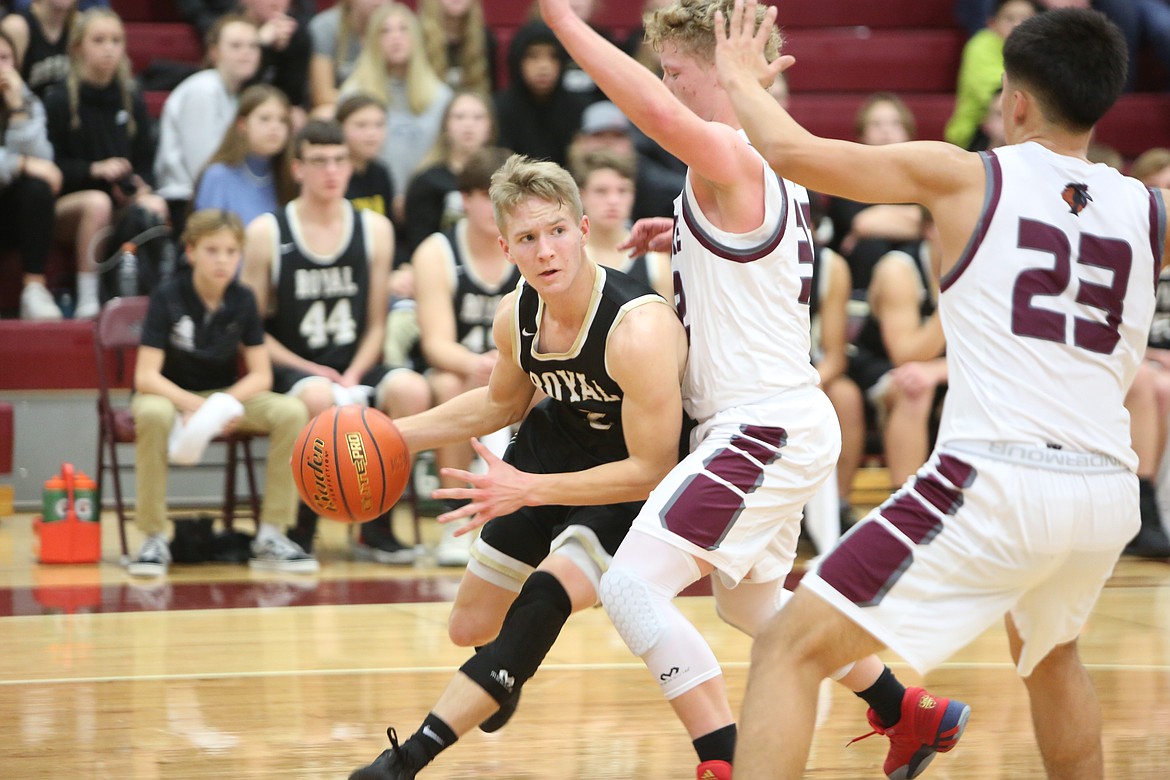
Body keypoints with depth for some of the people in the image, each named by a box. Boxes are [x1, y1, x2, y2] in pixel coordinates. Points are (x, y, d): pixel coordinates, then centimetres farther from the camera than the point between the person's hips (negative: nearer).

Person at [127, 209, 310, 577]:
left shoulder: (243, 300, -3)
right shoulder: (167, 297, -13)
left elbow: (261, 375, -4)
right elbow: (146, 376, -19)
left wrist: (227, 402, -24)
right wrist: (193, 405, -34)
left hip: (225, 396, 3)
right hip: (171, 395, -3)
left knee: (292, 411, -24)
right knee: (153, 415, -41)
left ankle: (270, 537, -17)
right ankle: (154, 540, -27)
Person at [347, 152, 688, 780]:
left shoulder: (639, 330, -36)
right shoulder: (516, 316, -15)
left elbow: (651, 470, -30)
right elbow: (503, 403, 9)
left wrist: (529, 490, -33)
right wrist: (399, 436, -1)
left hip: (635, 479, -7)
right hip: (557, 443, 7)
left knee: (549, 594, -29)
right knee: (471, 627, 14)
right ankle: (506, 678, 55)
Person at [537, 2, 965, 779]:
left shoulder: (731, 156, -16)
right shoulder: (772, 167, 15)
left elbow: (659, 114, -39)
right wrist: (686, 238, 19)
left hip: (763, 424, -11)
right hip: (778, 422, 11)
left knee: (632, 585, -18)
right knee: (750, 602, 29)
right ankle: (909, 713, 42)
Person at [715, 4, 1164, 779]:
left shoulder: (965, 177, 1)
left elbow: (793, 150, -2)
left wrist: (741, 80, 19)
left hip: (994, 481, -5)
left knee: (790, 650, -2)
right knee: (1048, 653, 37)